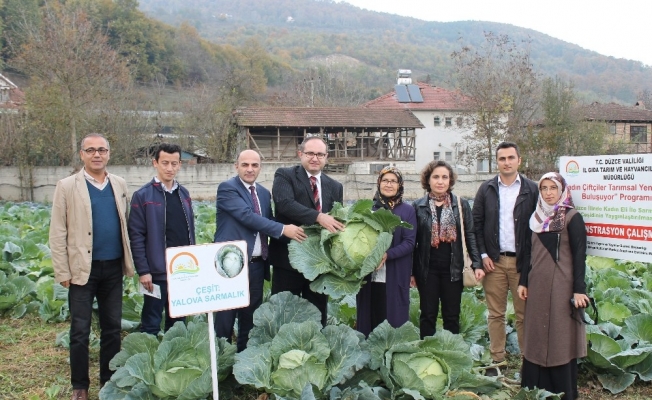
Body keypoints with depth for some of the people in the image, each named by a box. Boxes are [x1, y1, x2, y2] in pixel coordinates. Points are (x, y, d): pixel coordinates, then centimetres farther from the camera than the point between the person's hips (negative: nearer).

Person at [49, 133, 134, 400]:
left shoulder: (119, 185, 7)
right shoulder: (67, 186, -4)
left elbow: (125, 226, 9)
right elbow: (57, 233, -5)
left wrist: (130, 261, 5)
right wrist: (63, 272, -8)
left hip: (113, 268, 3)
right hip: (83, 269, -3)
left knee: (112, 327, 12)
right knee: (80, 330, 6)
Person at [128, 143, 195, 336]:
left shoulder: (184, 194, 9)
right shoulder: (143, 195, -6)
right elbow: (136, 236, -9)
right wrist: (143, 270, -14)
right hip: (157, 272, -5)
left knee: (178, 323, 15)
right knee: (151, 324, 4)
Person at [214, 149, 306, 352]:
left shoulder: (264, 193, 14)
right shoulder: (227, 188, -8)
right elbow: (246, 215, -20)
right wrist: (283, 229, -23)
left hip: (257, 265, 7)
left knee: (250, 318, 14)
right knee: (225, 318, 2)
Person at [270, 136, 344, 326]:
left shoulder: (335, 186, 13)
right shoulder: (285, 176, -1)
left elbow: (338, 220, 12)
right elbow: (285, 203, -20)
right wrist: (318, 217, -30)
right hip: (289, 257, -4)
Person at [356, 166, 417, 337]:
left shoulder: (407, 210, 4)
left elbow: (409, 243, -3)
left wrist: (386, 255, -19)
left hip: (395, 276, -2)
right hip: (368, 275, 2)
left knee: (393, 319, 1)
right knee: (369, 318, 4)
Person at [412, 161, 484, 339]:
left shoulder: (461, 205, 4)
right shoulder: (418, 206, 1)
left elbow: (470, 236, 3)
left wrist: (477, 264, -6)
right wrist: (411, 271, 1)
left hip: (453, 269, 1)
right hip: (427, 269, 0)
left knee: (452, 316, 8)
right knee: (428, 315, 7)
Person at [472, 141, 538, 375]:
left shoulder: (531, 190, 3)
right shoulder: (486, 189, 7)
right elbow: (476, 223, 6)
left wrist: (531, 259, -5)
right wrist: (483, 255, -2)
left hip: (522, 261, -1)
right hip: (494, 260, 1)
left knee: (524, 314, 3)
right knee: (495, 314, 6)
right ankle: (497, 360, 14)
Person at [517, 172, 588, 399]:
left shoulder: (572, 218, -5)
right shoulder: (537, 218, 12)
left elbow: (579, 255, -9)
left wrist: (579, 289, -14)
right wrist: (523, 282, 11)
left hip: (561, 286, -5)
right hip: (537, 285, 6)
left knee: (560, 337, 1)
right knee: (537, 337, 9)